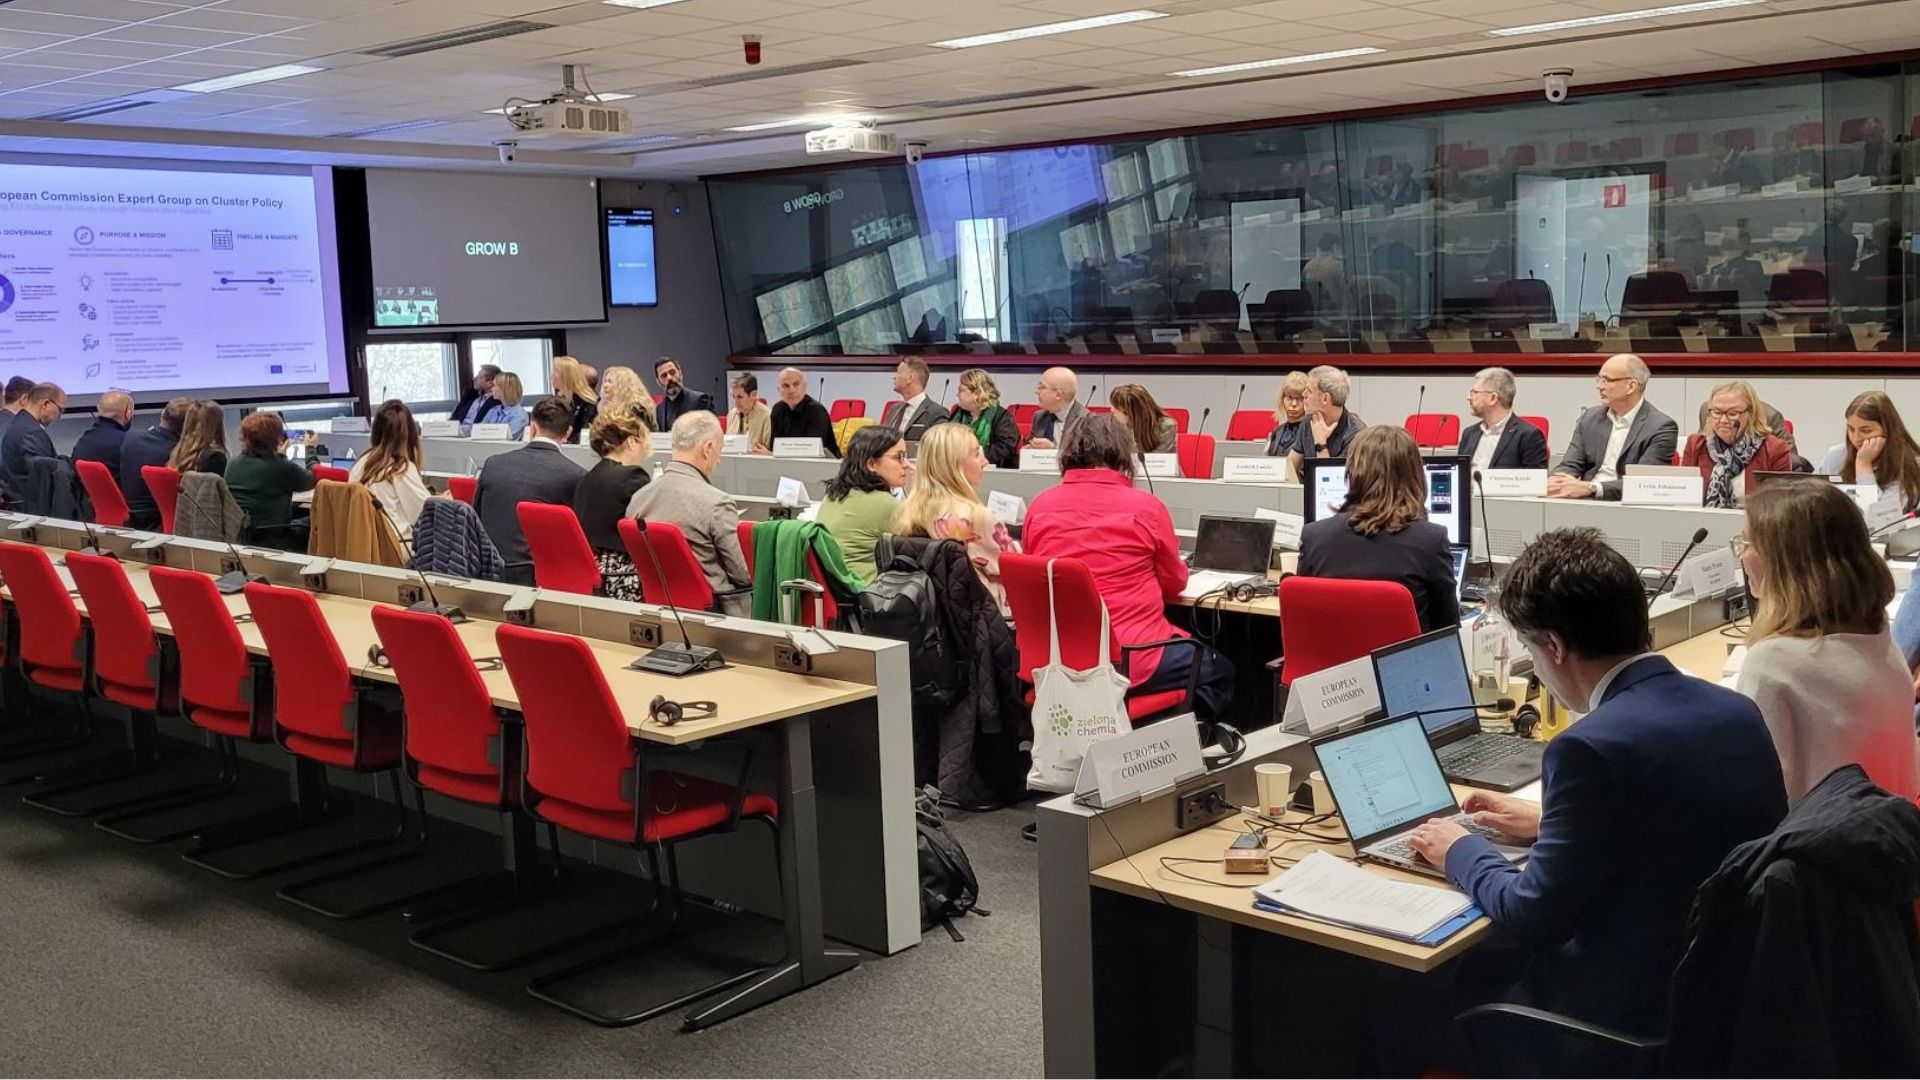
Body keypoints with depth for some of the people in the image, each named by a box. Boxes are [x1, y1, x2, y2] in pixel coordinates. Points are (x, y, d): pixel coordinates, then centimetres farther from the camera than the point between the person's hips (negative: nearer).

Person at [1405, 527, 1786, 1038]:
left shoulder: (1592, 748, -24)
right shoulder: (1738, 712, 0)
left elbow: (1533, 916, -16)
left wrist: (1462, 852, 2)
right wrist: (1552, 822, 23)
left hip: (1635, 1015, -8)